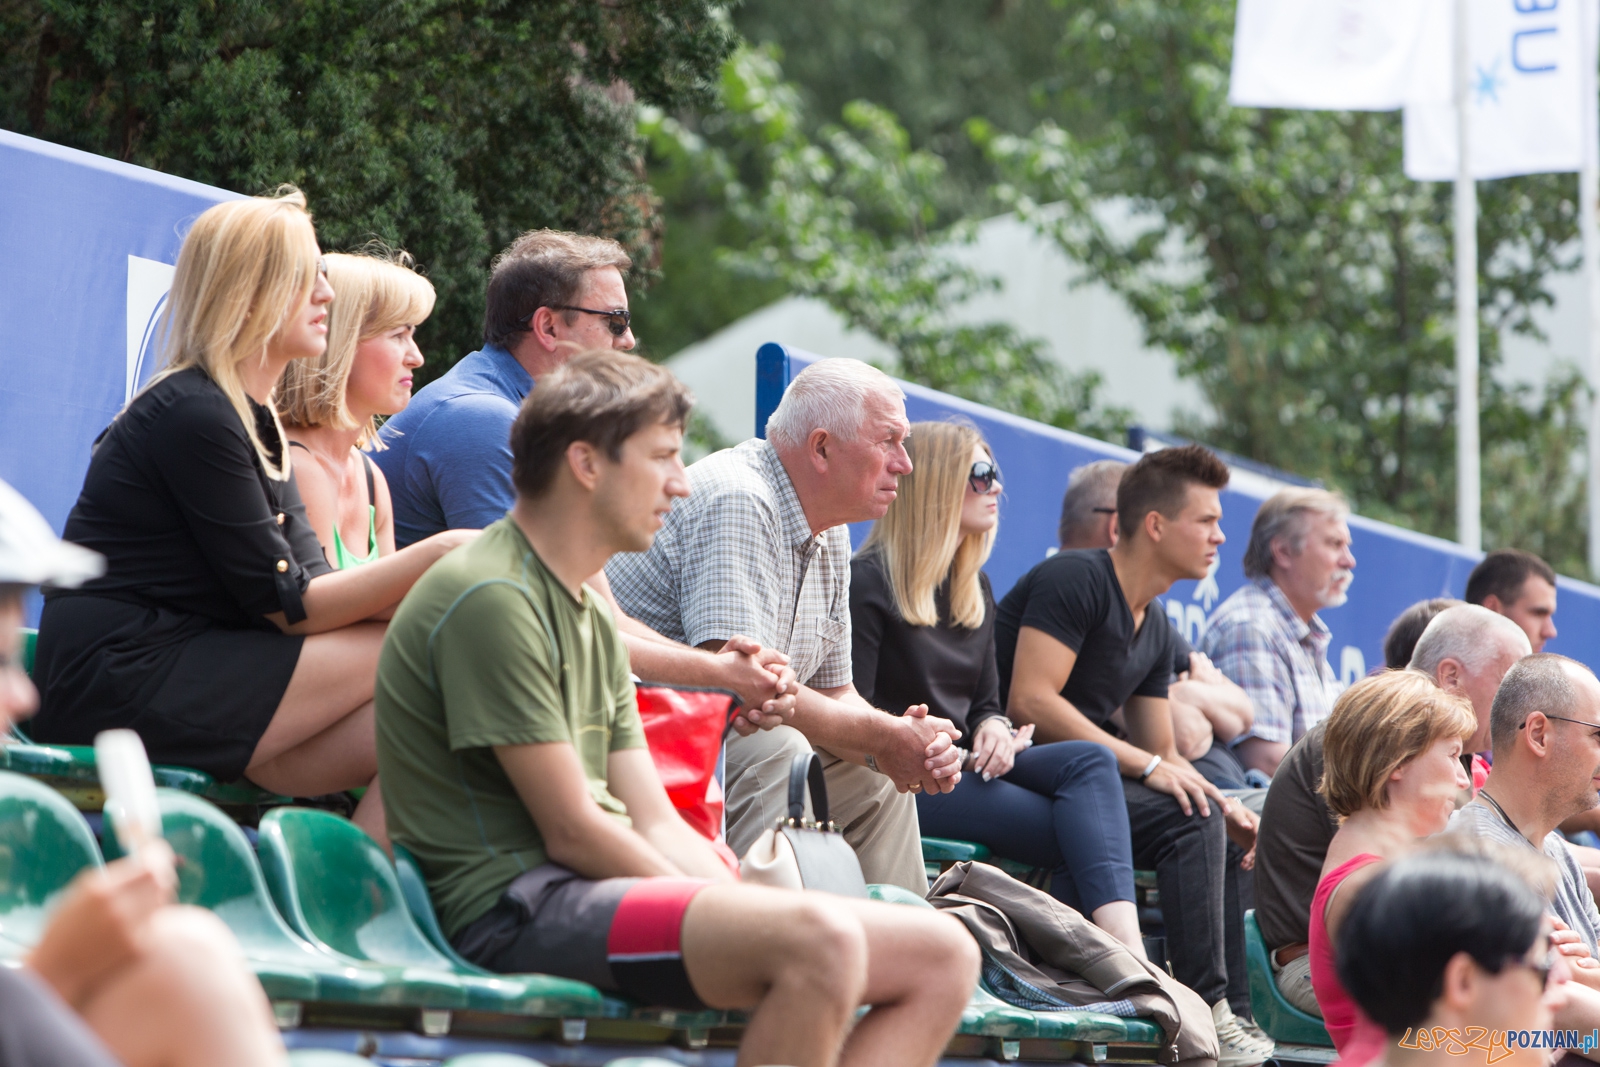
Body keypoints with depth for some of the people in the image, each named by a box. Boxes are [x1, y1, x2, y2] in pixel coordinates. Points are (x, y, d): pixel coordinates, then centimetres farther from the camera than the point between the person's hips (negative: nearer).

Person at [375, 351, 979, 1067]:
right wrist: (734, 921, -9)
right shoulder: (492, 598, -9)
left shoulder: (592, 617, 23)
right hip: (518, 907, -10)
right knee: (820, 940, -33)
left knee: (942, 957, -3)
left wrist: (744, 910, 0)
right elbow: (572, 830, -13)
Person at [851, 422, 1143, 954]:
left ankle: (1125, 948, -39)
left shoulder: (974, 586, 21)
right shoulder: (869, 583, -5)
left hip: (965, 765, 7)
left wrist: (994, 729, -2)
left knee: (1092, 760, -23)